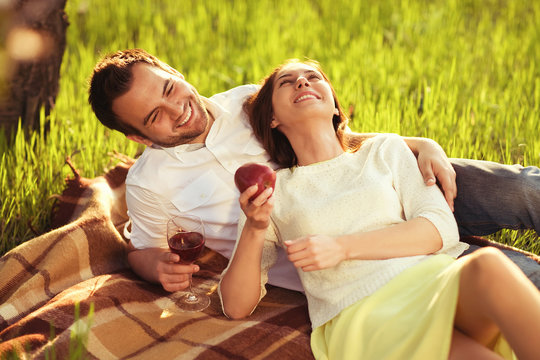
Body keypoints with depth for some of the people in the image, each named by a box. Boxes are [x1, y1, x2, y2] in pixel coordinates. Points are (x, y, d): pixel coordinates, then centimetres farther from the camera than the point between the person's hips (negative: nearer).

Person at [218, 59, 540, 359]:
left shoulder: (385, 150, 23)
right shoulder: (268, 190, 18)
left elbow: (442, 229, 7)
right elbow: (237, 306, 12)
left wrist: (343, 246, -5)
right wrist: (254, 230, -7)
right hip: (357, 316, -3)